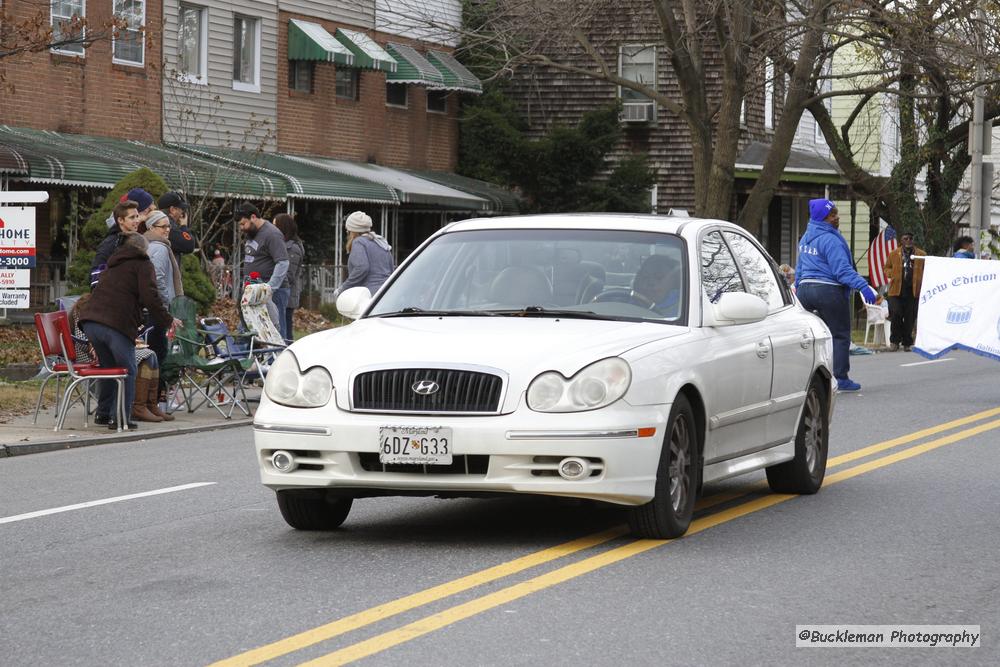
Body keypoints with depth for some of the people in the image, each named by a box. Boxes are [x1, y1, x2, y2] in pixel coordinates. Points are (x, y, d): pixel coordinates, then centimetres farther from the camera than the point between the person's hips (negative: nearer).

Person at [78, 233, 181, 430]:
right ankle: (120, 418, -3)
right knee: (127, 370, 3)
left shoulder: (114, 265, 30)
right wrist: (167, 320, 4)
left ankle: (103, 413, 24)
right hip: (117, 323, -7)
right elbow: (149, 297, -7)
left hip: (90, 320, 7)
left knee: (109, 367, 22)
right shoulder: (143, 264, 7)